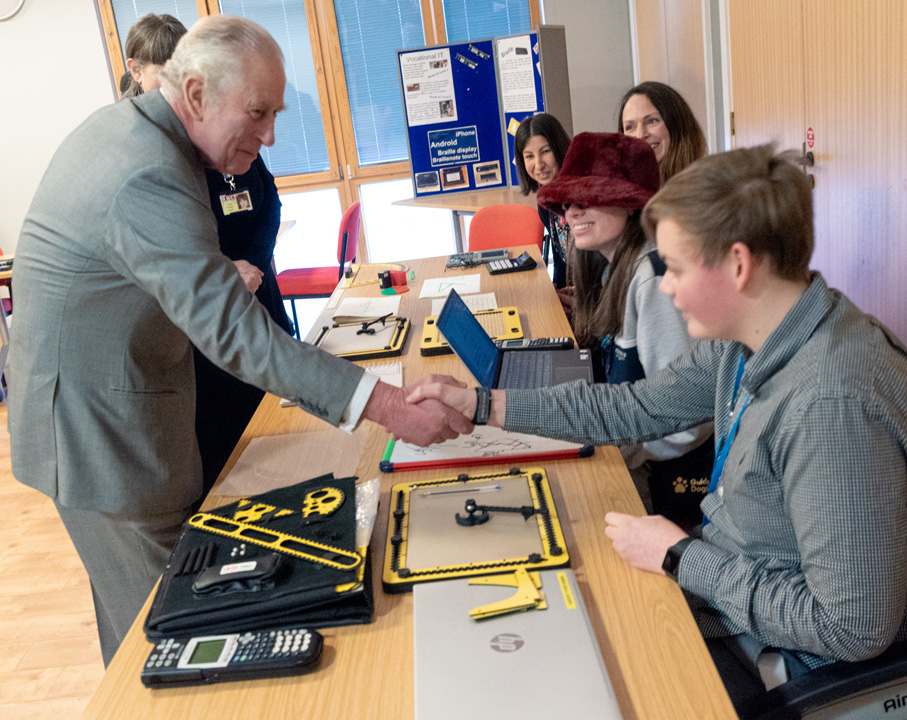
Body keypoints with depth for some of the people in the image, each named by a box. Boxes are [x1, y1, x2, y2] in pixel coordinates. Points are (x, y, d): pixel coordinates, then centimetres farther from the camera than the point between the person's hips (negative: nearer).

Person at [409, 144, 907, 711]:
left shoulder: (832, 407, -34)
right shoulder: (746, 338, -6)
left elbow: (854, 628, -29)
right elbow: (638, 407, 4)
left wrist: (679, 557, -20)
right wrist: (480, 404, 1)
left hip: (766, 657, -7)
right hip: (725, 571, 7)